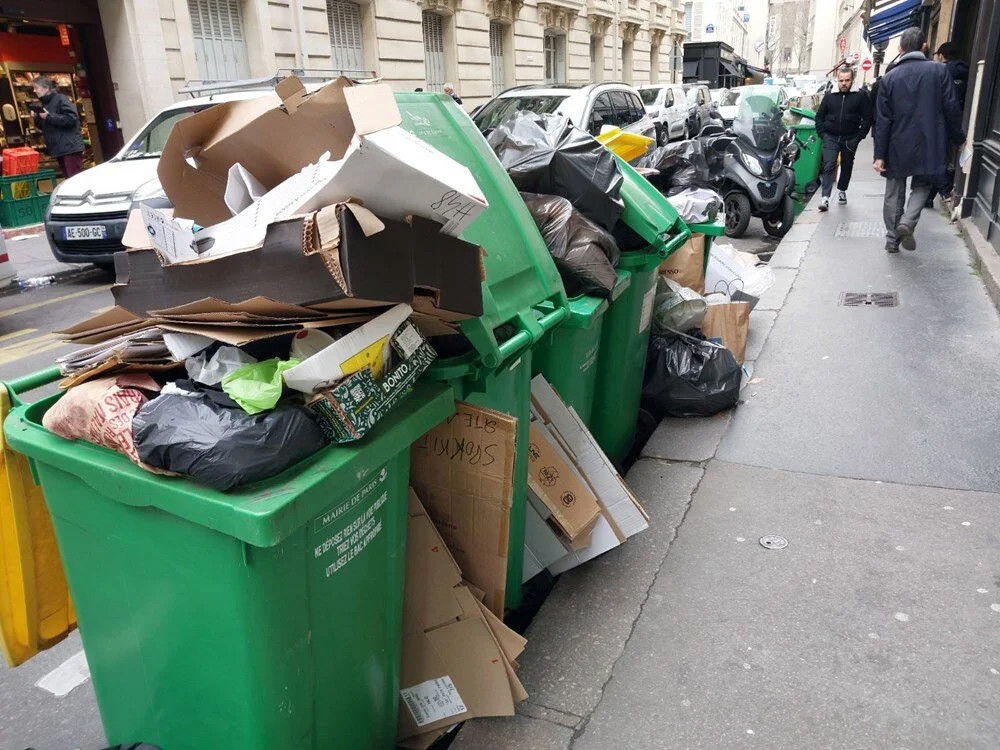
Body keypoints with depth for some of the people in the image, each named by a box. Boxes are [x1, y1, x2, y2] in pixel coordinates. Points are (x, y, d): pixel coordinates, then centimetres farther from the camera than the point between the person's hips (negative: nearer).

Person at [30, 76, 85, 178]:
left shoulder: (61, 99, -7)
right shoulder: (45, 103, 18)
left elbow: (72, 118, -20)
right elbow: (45, 127, 24)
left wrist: (49, 116, -17)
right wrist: (37, 118, 5)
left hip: (70, 146, -9)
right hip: (59, 148, 9)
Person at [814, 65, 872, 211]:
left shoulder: (860, 96, -2)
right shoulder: (829, 96, 4)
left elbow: (867, 118, -1)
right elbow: (819, 116, 10)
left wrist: (859, 136, -7)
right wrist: (822, 134, -1)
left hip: (850, 139, 0)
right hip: (830, 138, 0)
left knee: (847, 167, 13)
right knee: (829, 166, -12)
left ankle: (842, 190, 34)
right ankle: (825, 197, -18)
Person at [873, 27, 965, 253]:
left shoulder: (889, 77, -2)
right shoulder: (939, 71, -3)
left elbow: (883, 120, -4)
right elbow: (952, 109, -3)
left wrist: (880, 155, -3)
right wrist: (958, 138, 11)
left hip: (897, 148, 1)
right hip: (928, 146, 0)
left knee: (894, 193, 12)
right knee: (922, 185, 17)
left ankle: (892, 238, 15)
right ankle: (908, 221, -8)